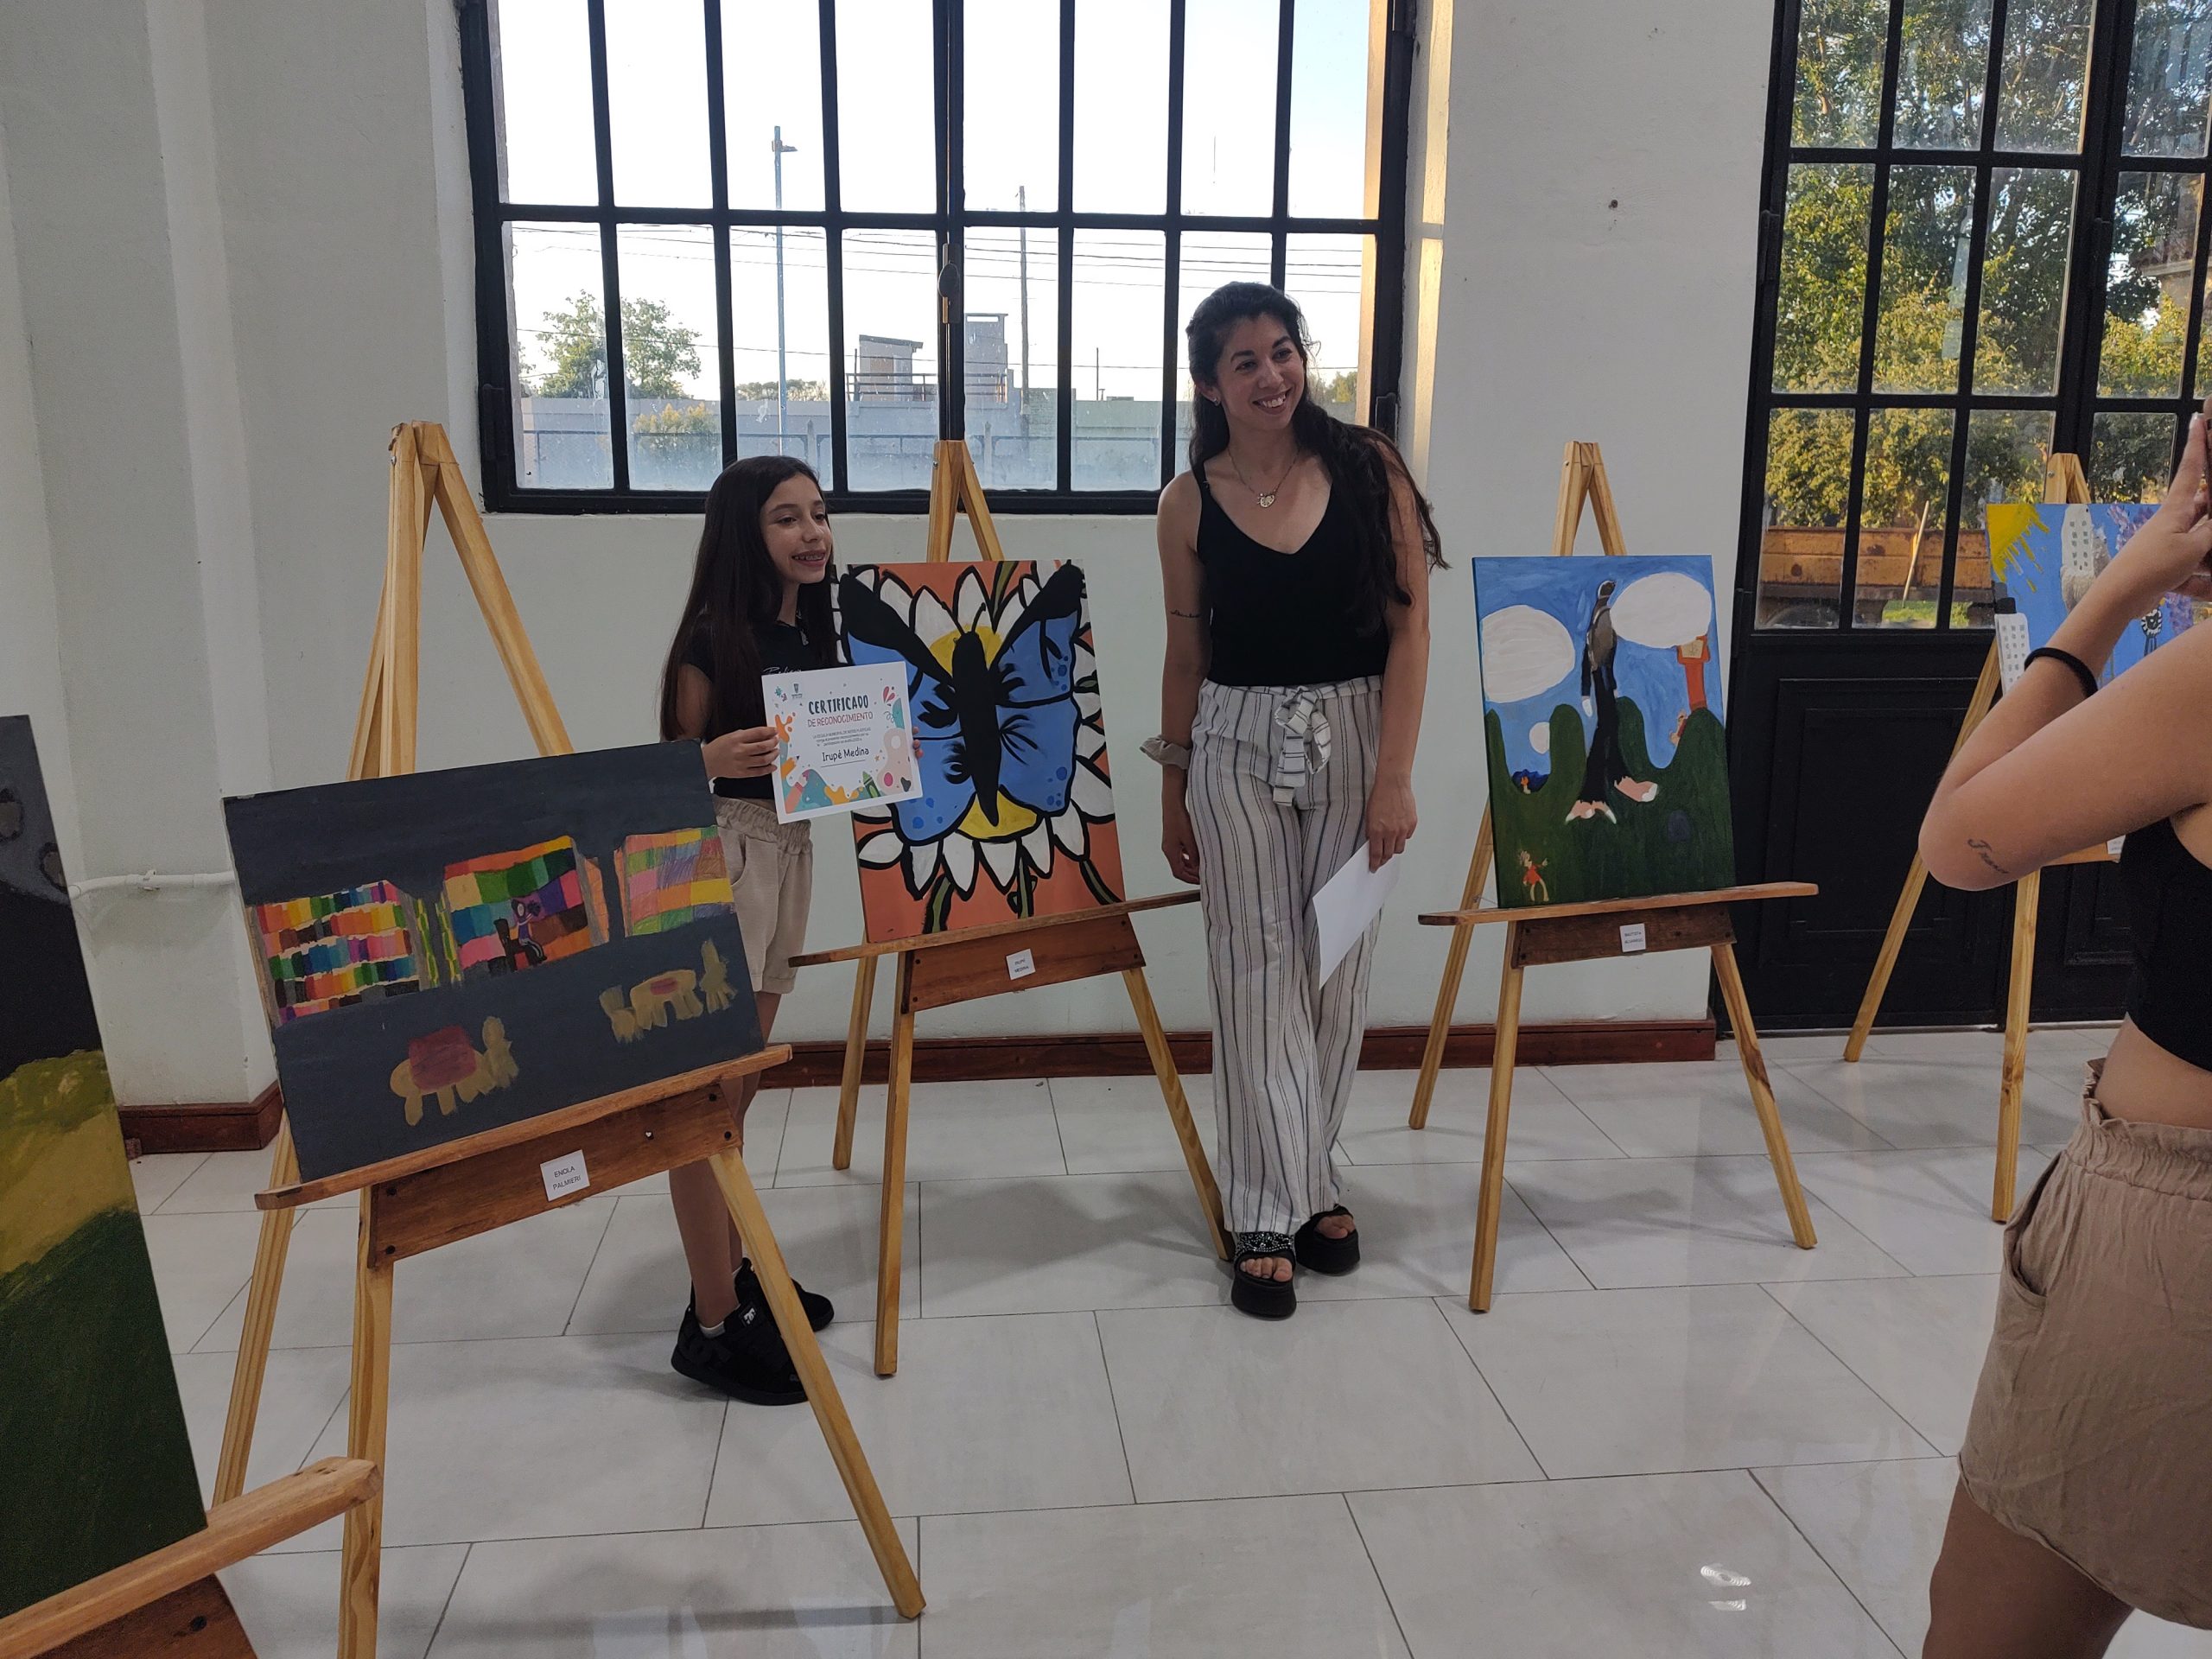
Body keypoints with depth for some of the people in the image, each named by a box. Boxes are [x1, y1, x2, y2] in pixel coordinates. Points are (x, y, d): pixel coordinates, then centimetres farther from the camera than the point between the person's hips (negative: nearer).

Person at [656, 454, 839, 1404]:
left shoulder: (814, 630, 12)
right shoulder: (714, 638, -11)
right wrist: (716, 760, -29)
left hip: (792, 847, 8)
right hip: (719, 850, -8)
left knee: (742, 1082, 15)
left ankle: (736, 1271, 27)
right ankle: (714, 1324, -1)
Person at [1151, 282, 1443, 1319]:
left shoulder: (1367, 467, -3)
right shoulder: (1191, 503, 0)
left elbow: (1408, 629, -4)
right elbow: (1187, 655, 7)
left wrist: (1393, 776, -10)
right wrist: (1173, 791, 9)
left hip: (1354, 738, 1)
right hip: (1239, 747, 0)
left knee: (1338, 968, 9)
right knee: (1258, 972, 2)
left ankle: (1308, 1178, 28)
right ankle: (1270, 1214, 12)